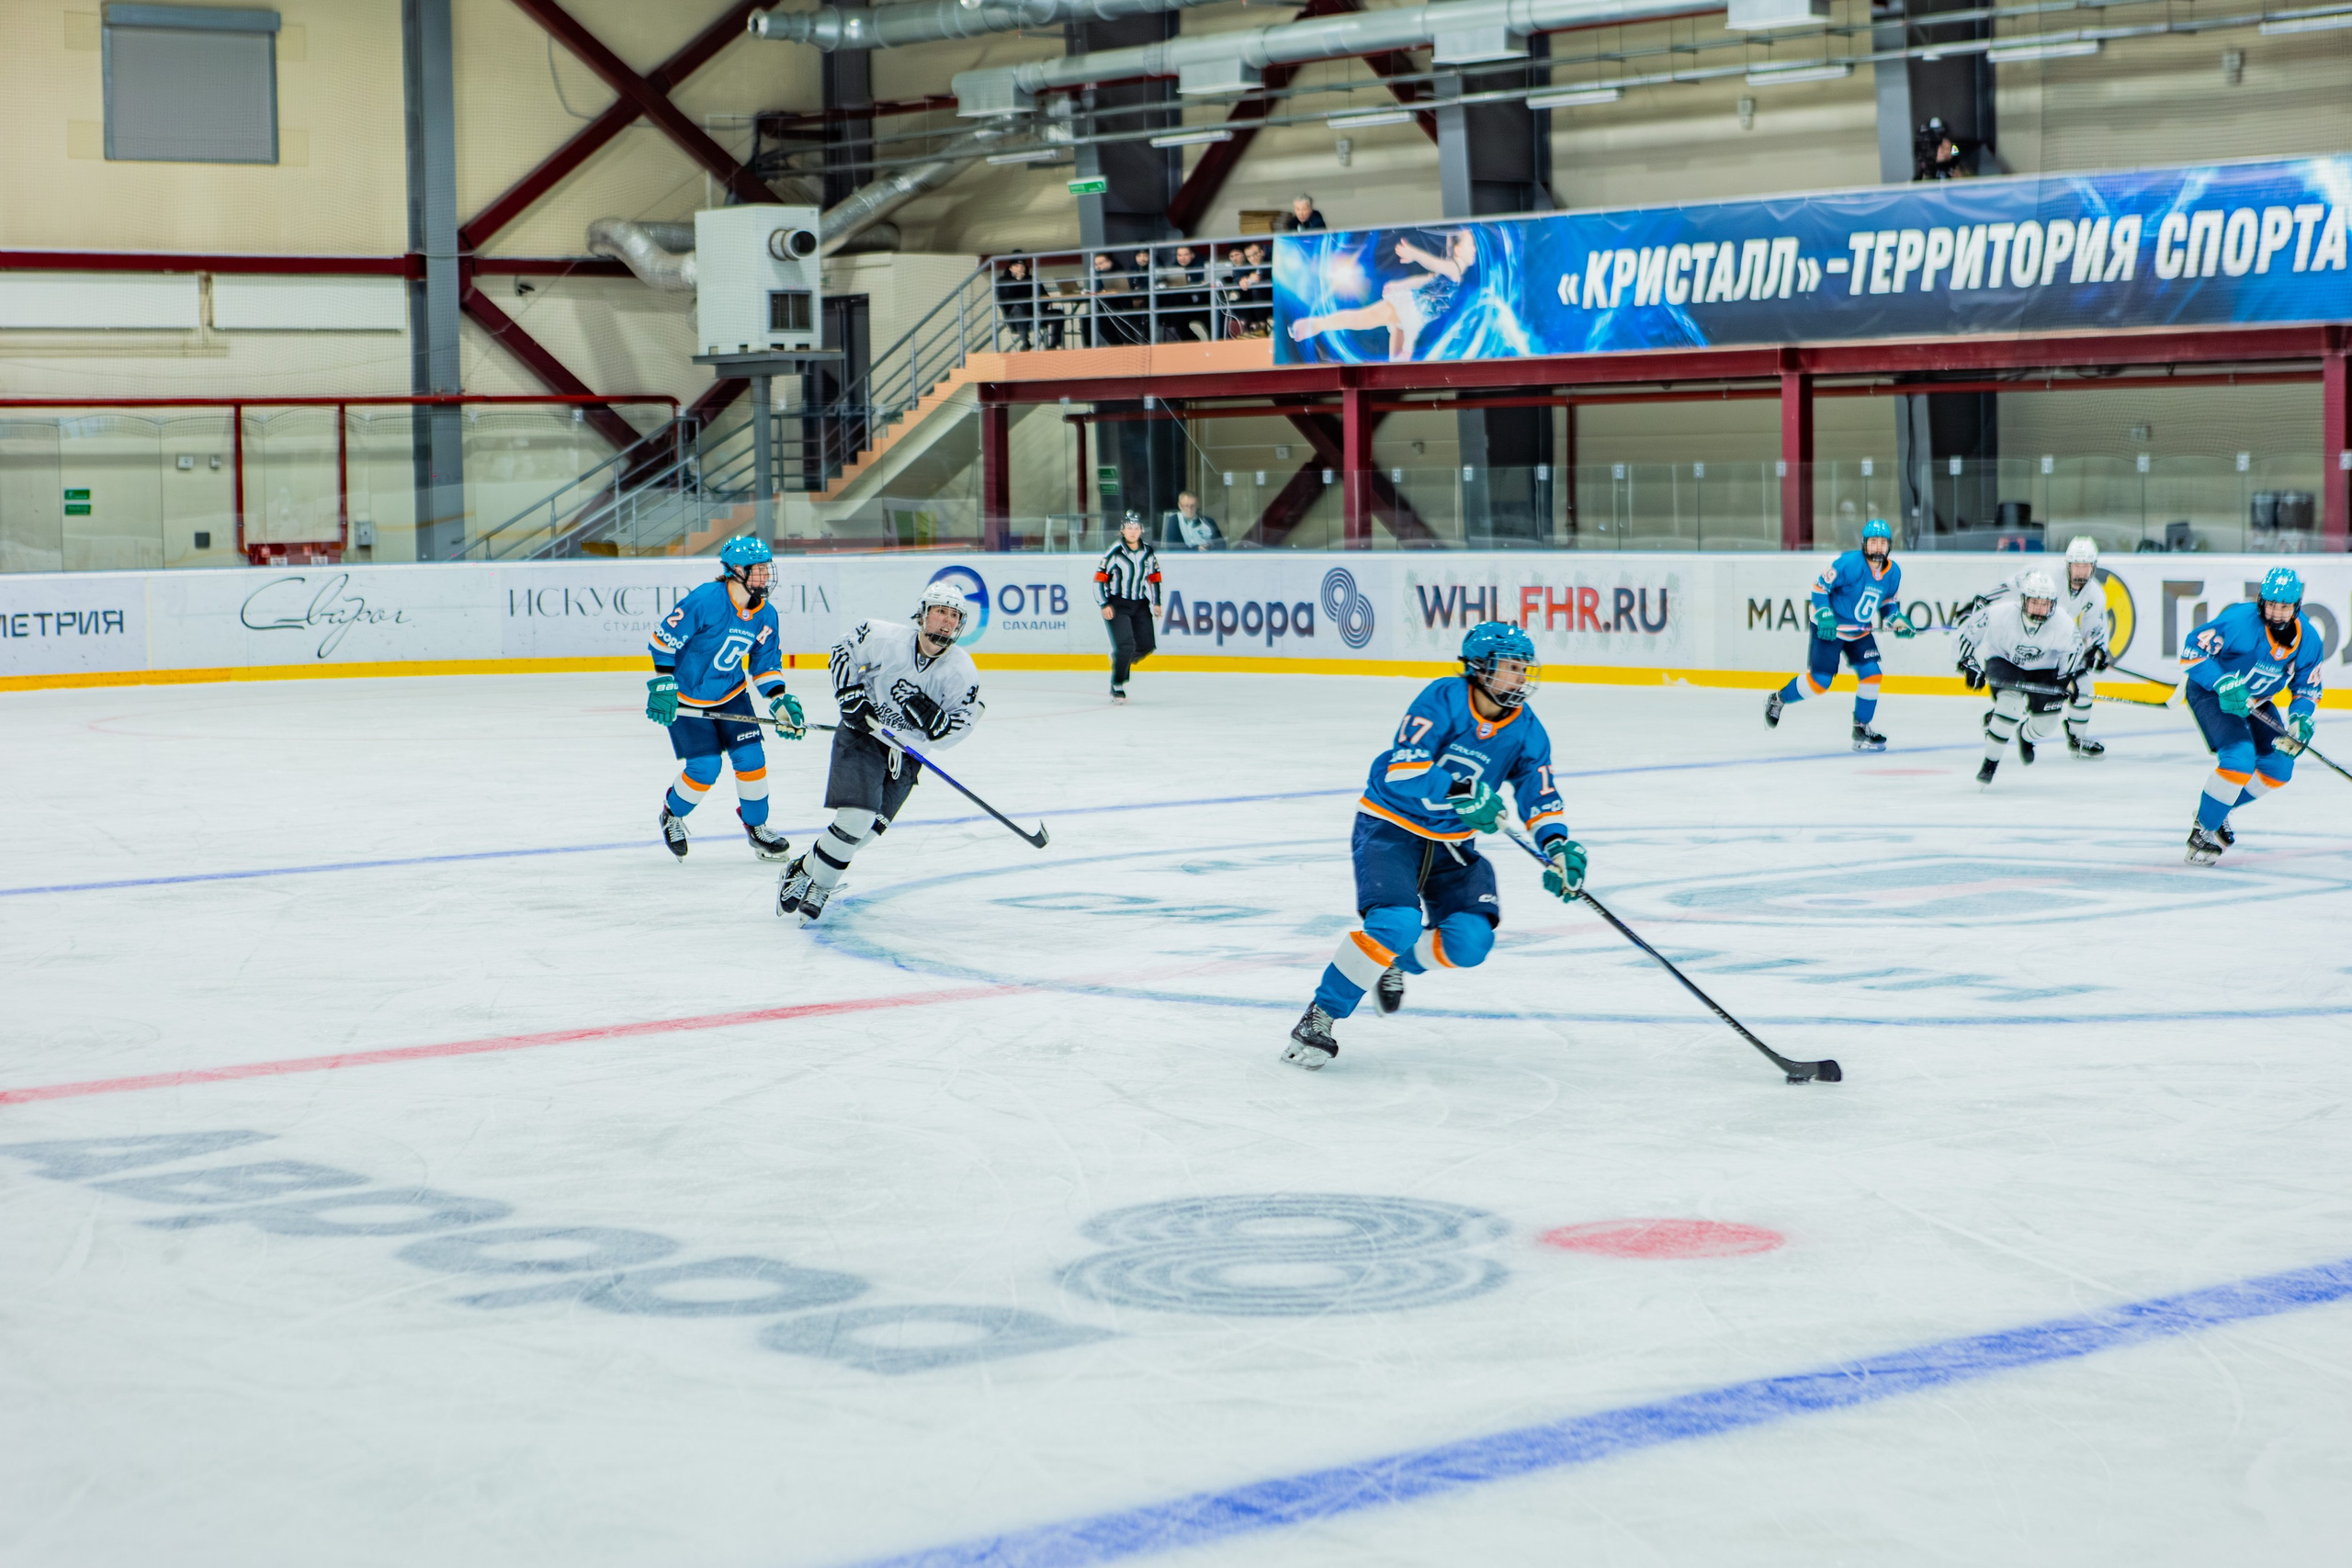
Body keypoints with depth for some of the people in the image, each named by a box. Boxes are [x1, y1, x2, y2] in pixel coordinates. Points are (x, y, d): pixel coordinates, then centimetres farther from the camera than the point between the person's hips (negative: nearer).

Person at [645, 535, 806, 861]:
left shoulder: (765, 615, -5)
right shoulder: (706, 600, -27)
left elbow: (766, 663, 5)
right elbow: (664, 637, -21)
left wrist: (780, 702, -9)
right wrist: (663, 685, -23)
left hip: (731, 694, 6)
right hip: (685, 698, -6)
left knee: (750, 757, -4)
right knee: (705, 767, -9)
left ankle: (756, 827, 17)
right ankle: (672, 816, 21)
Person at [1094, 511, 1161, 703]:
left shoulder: (1148, 552, 4)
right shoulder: (1114, 553, -12)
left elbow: (1154, 577, 18)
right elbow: (1099, 579, -11)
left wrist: (1156, 602, 14)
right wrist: (1104, 605, -16)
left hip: (1140, 604, 6)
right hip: (1117, 604, -6)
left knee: (1146, 646, 1)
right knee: (1125, 645, -18)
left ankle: (1121, 660, 31)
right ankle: (1116, 687, -5)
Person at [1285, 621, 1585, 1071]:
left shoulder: (1526, 731, -1)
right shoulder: (1444, 699, -18)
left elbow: (1541, 798, -3)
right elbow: (1402, 770, -27)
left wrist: (1558, 847, -21)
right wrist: (1459, 794, -38)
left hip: (1452, 845, 6)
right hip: (1390, 828, -6)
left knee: (1471, 941, -14)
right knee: (1395, 923, -28)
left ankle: (1396, 963, 19)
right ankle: (1320, 1016, -14)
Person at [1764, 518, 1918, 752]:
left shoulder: (1893, 572, -3)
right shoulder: (1850, 563, -23)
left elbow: (1890, 601, 13)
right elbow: (1819, 585, -18)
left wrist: (1896, 620, -5)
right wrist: (1824, 615, -27)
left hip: (1861, 631, 6)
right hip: (1830, 627, -6)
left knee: (1871, 675, -7)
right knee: (1819, 681, -7)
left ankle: (1861, 729, 6)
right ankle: (1777, 700, 17)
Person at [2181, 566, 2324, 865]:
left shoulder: (2308, 639, -11)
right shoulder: (2241, 620, -29)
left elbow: (2307, 687, 2)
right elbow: (2193, 648, -27)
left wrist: (2301, 719, -17)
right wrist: (2224, 684, -37)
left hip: (2255, 702, 7)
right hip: (2209, 692, -7)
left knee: (2279, 768, 3)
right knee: (2240, 757, -25)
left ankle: (2219, 808, 23)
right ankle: (2202, 832, -13)